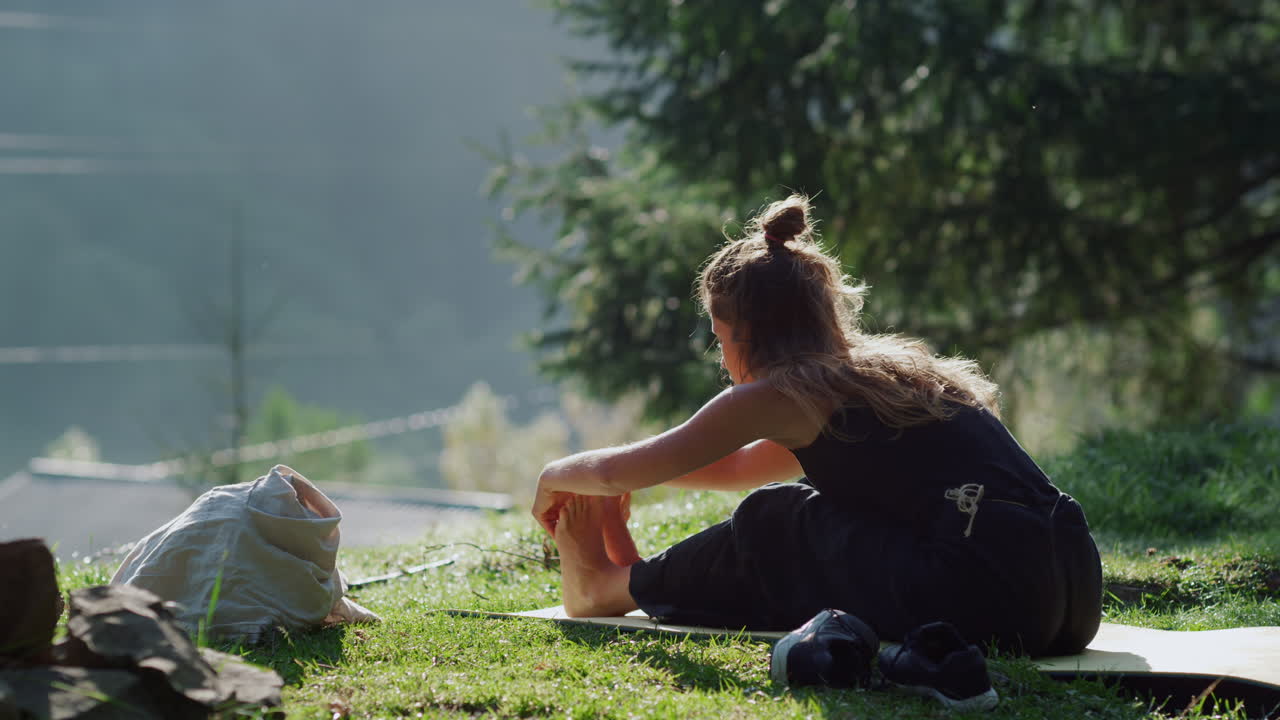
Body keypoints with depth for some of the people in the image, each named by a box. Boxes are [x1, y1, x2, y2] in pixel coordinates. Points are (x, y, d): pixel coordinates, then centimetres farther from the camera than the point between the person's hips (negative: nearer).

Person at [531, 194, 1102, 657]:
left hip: (988, 599, -8)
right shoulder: (893, 369, 26)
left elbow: (617, 474, 12)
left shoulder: (782, 394, 2)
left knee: (774, 524, 12)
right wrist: (602, 471, 45)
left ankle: (610, 587, 31)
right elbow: (739, 468, 41)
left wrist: (556, 477, 34)